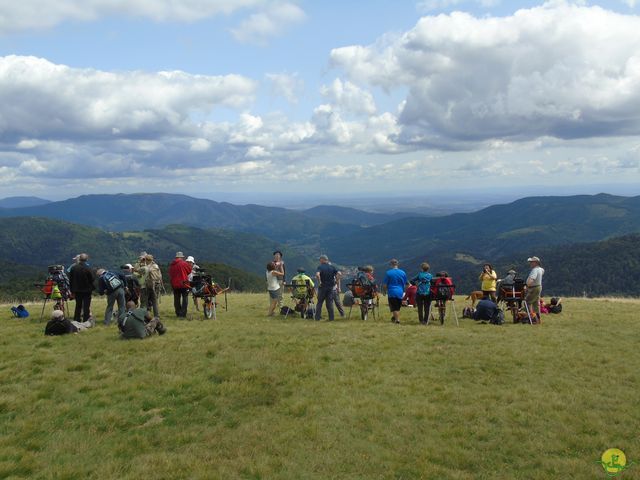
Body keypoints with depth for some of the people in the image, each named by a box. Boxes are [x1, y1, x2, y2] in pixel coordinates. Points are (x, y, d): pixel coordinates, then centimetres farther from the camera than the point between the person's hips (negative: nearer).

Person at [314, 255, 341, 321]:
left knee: (319, 303, 7)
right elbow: (339, 274, -6)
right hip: (330, 287, 3)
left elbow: (317, 274, -27)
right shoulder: (332, 267, 4)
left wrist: (319, 282, -15)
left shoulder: (320, 267, -8)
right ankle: (331, 318, 6)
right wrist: (336, 281, 1)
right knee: (330, 303, 8)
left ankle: (317, 318, 6)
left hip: (322, 287, -3)